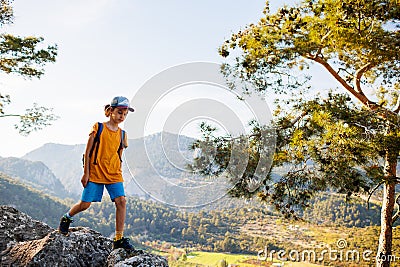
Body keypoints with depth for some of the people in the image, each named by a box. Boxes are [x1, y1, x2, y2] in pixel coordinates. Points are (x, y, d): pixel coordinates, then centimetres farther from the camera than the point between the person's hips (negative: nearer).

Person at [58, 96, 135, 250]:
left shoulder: (122, 134, 8)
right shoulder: (98, 128, -2)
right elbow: (88, 152, -2)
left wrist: (119, 176, 14)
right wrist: (86, 173, -5)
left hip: (114, 174, 3)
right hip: (95, 172, -3)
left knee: (121, 201, -12)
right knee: (85, 204, 0)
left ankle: (119, 239, -5)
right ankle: (66, 218, 34)